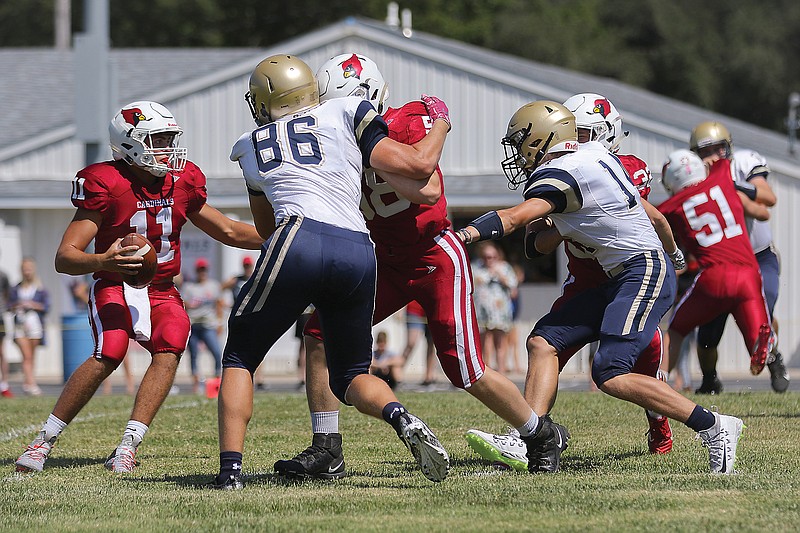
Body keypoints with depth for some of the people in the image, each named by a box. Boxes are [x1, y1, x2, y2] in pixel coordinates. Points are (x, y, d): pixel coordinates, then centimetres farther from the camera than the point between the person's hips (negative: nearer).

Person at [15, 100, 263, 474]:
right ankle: (43, 442, -17)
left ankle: (128, 447, -26)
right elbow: (64, 257, -20)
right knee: (109, 354, -28)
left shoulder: (183, 182, 2)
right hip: (114, 288, -5)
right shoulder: (106, 184, -16)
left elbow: (229, 233, 17)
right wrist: (102, 261, -42)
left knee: (169, 348, -25)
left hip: (160, 291, 5)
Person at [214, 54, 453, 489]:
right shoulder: (344, 116, 19)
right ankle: (402, 419, -13)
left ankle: (230, 467, 1)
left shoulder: (251, 147, 23)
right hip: (358, 254, 2)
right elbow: (419, 166, 14)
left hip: (299, 242, -2)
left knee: (239, 359, 17)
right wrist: (439, 122, 33)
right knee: (350, 375, 19)